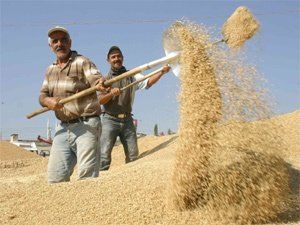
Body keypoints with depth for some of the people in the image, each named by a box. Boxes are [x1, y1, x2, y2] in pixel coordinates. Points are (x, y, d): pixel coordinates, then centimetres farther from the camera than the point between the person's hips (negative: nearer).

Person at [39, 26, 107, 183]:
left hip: (86, 126, -6)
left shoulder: (82, 62, -4)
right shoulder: (50, 70, 16)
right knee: (55, 178, 7)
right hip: (63, 128, 6)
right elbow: (42, 95, 14)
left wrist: (101, 84, -45)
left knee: (87, 178, -8)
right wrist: (48, 101, -10)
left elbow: (96, 79, -20)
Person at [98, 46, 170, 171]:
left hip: (127, 120, 3)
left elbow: (148, 82, -5)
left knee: (133, 155, 4)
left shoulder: (132, 76, 12)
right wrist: (111, 93, -26)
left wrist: (162, 72, -21)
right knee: (104, 154, -8)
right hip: (109, 119, -2)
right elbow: (100, 100, -6)